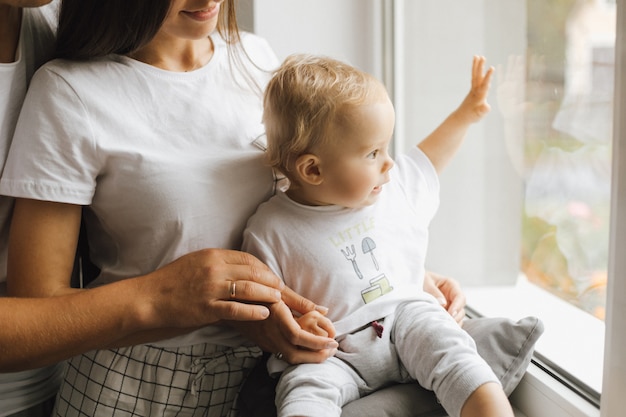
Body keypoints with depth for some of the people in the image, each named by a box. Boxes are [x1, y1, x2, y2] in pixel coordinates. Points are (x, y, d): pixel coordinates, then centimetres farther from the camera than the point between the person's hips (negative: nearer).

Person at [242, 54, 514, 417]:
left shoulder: (395, 188, 7)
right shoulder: (270, 230, -9)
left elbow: (428, 160, 29)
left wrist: (466, 114, 27)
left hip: (407, 314, 4)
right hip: (332, 355, -3)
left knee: (450, 348, -25)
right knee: (305, 388, -34)